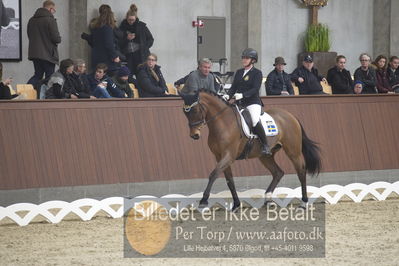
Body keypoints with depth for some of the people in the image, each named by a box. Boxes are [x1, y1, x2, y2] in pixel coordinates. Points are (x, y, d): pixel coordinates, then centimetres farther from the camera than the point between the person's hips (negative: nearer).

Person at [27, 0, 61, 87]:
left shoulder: (32, 20, 8)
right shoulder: (50, 20, -13)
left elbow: (29, 35, 17)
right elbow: (56, 38, -16)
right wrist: (59, 39, 5)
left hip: (34, 53, 6)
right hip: (48, 54, -6)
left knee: (37, 75, 15)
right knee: (49, 77, 4)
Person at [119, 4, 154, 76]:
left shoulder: (141, 26, 4)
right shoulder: (123, 26, 7)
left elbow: (150, 39, 11)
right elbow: (119, 43, 7)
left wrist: (144, 48, -1)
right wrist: (127, 39, -10)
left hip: (140, 56, -1)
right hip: (128, 56, 1)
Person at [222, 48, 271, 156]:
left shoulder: (257, 73, -1)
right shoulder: (239, 72, 17)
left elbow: (255, 89, -13)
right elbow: (234, 87, 13)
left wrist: (242, 95, -27)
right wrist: (228, 96, -9)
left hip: (253, 103, -7)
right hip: (240, 103, 7)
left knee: (255, 121, -30)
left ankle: (265, 146, -21)